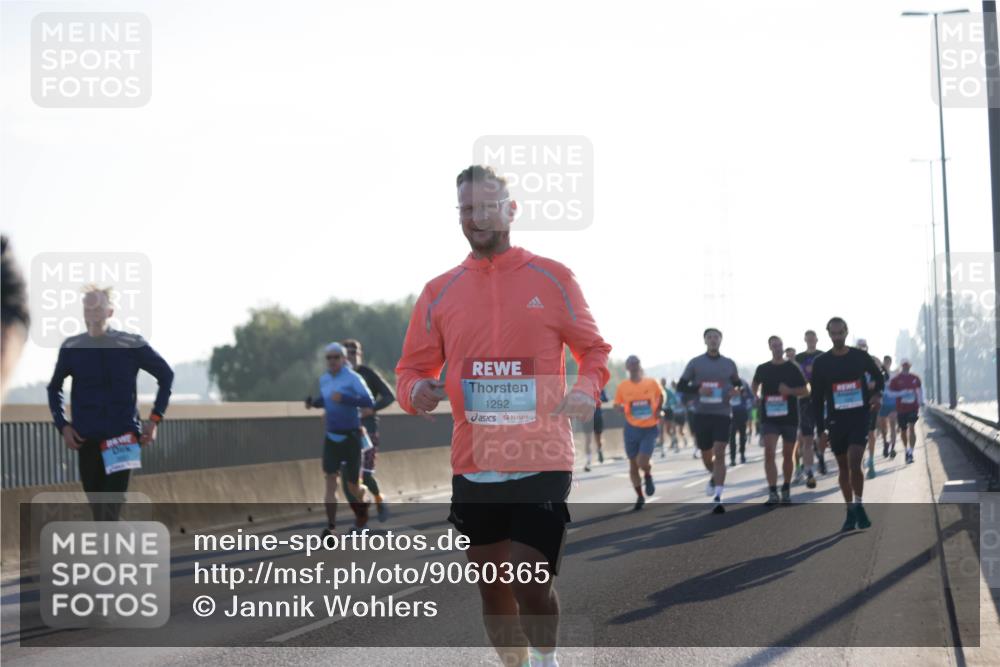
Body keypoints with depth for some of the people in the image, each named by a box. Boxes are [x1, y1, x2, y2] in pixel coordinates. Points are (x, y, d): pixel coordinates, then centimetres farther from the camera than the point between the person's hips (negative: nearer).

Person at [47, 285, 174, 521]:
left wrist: (155, 418, 2)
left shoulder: (132, 345, -3)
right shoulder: (71, 347, 3)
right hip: (86, 439, 3)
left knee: (111, 509, -12)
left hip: (122, 437, -3)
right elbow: (54, 387, 19)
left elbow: (166, 375, 9)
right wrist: (62, 425, 7)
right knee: (98, 507, 6)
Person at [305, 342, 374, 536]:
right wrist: (313, 402, 3)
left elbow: (369, 401, -21)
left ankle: (363, 506, 39)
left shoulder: (353, 378, -11)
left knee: (352, 486, 4)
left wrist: (344, 398, -32)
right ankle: (330, 527, -17)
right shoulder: (324, 379, 7)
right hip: (331, 437, 4)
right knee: (330, 481, -12)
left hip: (351, 436, -4)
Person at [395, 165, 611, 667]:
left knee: (530, 587, -10)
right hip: (472, 468, 3)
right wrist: (416, 391, -13)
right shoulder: (439, 292, 7)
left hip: (542, 464, -3)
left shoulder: (552, 279, 1)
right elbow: (412, 368, 11)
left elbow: (593, 349, 10)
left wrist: (586, 388, -11)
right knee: (492, 588, 10)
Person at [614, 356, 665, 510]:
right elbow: (617, 405, 6)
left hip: (650, 428, -2)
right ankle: (640, 496, 23)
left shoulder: (652, 383, -4)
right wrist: (623, 410, -17)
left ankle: (648, 475, 23)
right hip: (632, 429, 2)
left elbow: (661, 396, 14)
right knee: (633, 464, 7)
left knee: (642, 462, -14)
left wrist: (657, 411, -1)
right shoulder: (622, 386, -4)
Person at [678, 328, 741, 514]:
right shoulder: (695, 363, 3)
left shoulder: (729, 364, 7)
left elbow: (738, 385, 18)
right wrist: (698, 389, -16)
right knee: (706, 455, 12)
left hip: (723, 414, -1)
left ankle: (718, 497, -17)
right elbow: (681, 386, 2)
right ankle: (714, 477, 46)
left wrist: (735, 391, -6)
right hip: (702, 414, 1)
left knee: (719, 454, -14)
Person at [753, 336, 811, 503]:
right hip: (769, 418, 0)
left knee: (788, 455, 9)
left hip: (789, 416, 0)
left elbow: (805, 391, 1)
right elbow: (754, 386, 25)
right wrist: (757, 396, 5)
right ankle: (773, 493, -18)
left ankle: (786, 489, 27)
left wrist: (790, 390, -16)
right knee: (769, 453, -15)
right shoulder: (763, 369, 6)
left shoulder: (792, 368, 1)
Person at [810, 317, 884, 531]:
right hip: (836, 420, 2)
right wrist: (820, 428, 0)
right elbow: (817, 398, 4)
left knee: (854, 462, -16)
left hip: (860, 417, -2)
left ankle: (858, 506, -1)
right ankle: (850, 511, 17)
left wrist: (877, 395, -4)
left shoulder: (861, 357, 1)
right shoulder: (821, 363, 1)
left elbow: (878, 378, 17)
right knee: (843, 467, 7)